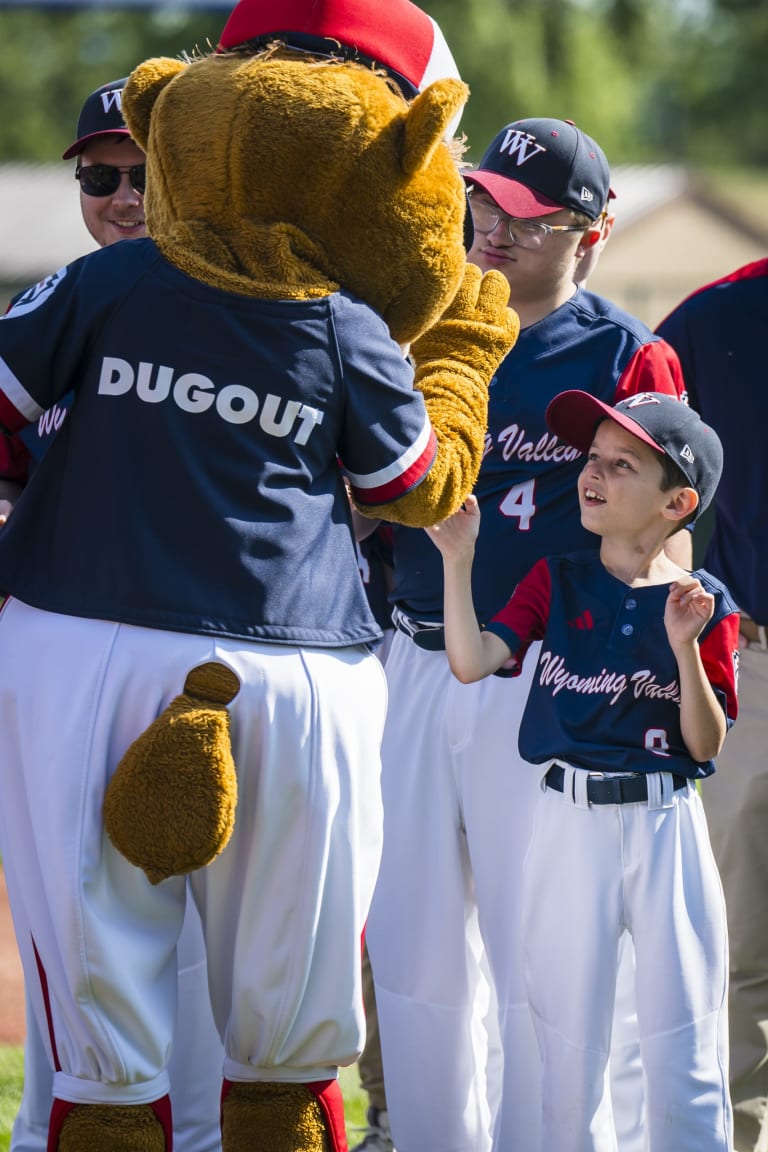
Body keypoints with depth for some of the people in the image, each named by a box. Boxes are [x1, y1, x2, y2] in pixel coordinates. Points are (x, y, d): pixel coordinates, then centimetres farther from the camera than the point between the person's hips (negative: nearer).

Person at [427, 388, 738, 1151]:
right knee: (569, 1043, 9)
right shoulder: (557, 582, 3)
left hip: (665, 830, -1)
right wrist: (457, 557, -17)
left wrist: (685, 646, -19)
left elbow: (706, 744, -5)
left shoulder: (705, 605, -2)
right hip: (571, 828, 1)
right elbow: (472, 660, -10)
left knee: (681, 1053, 2)